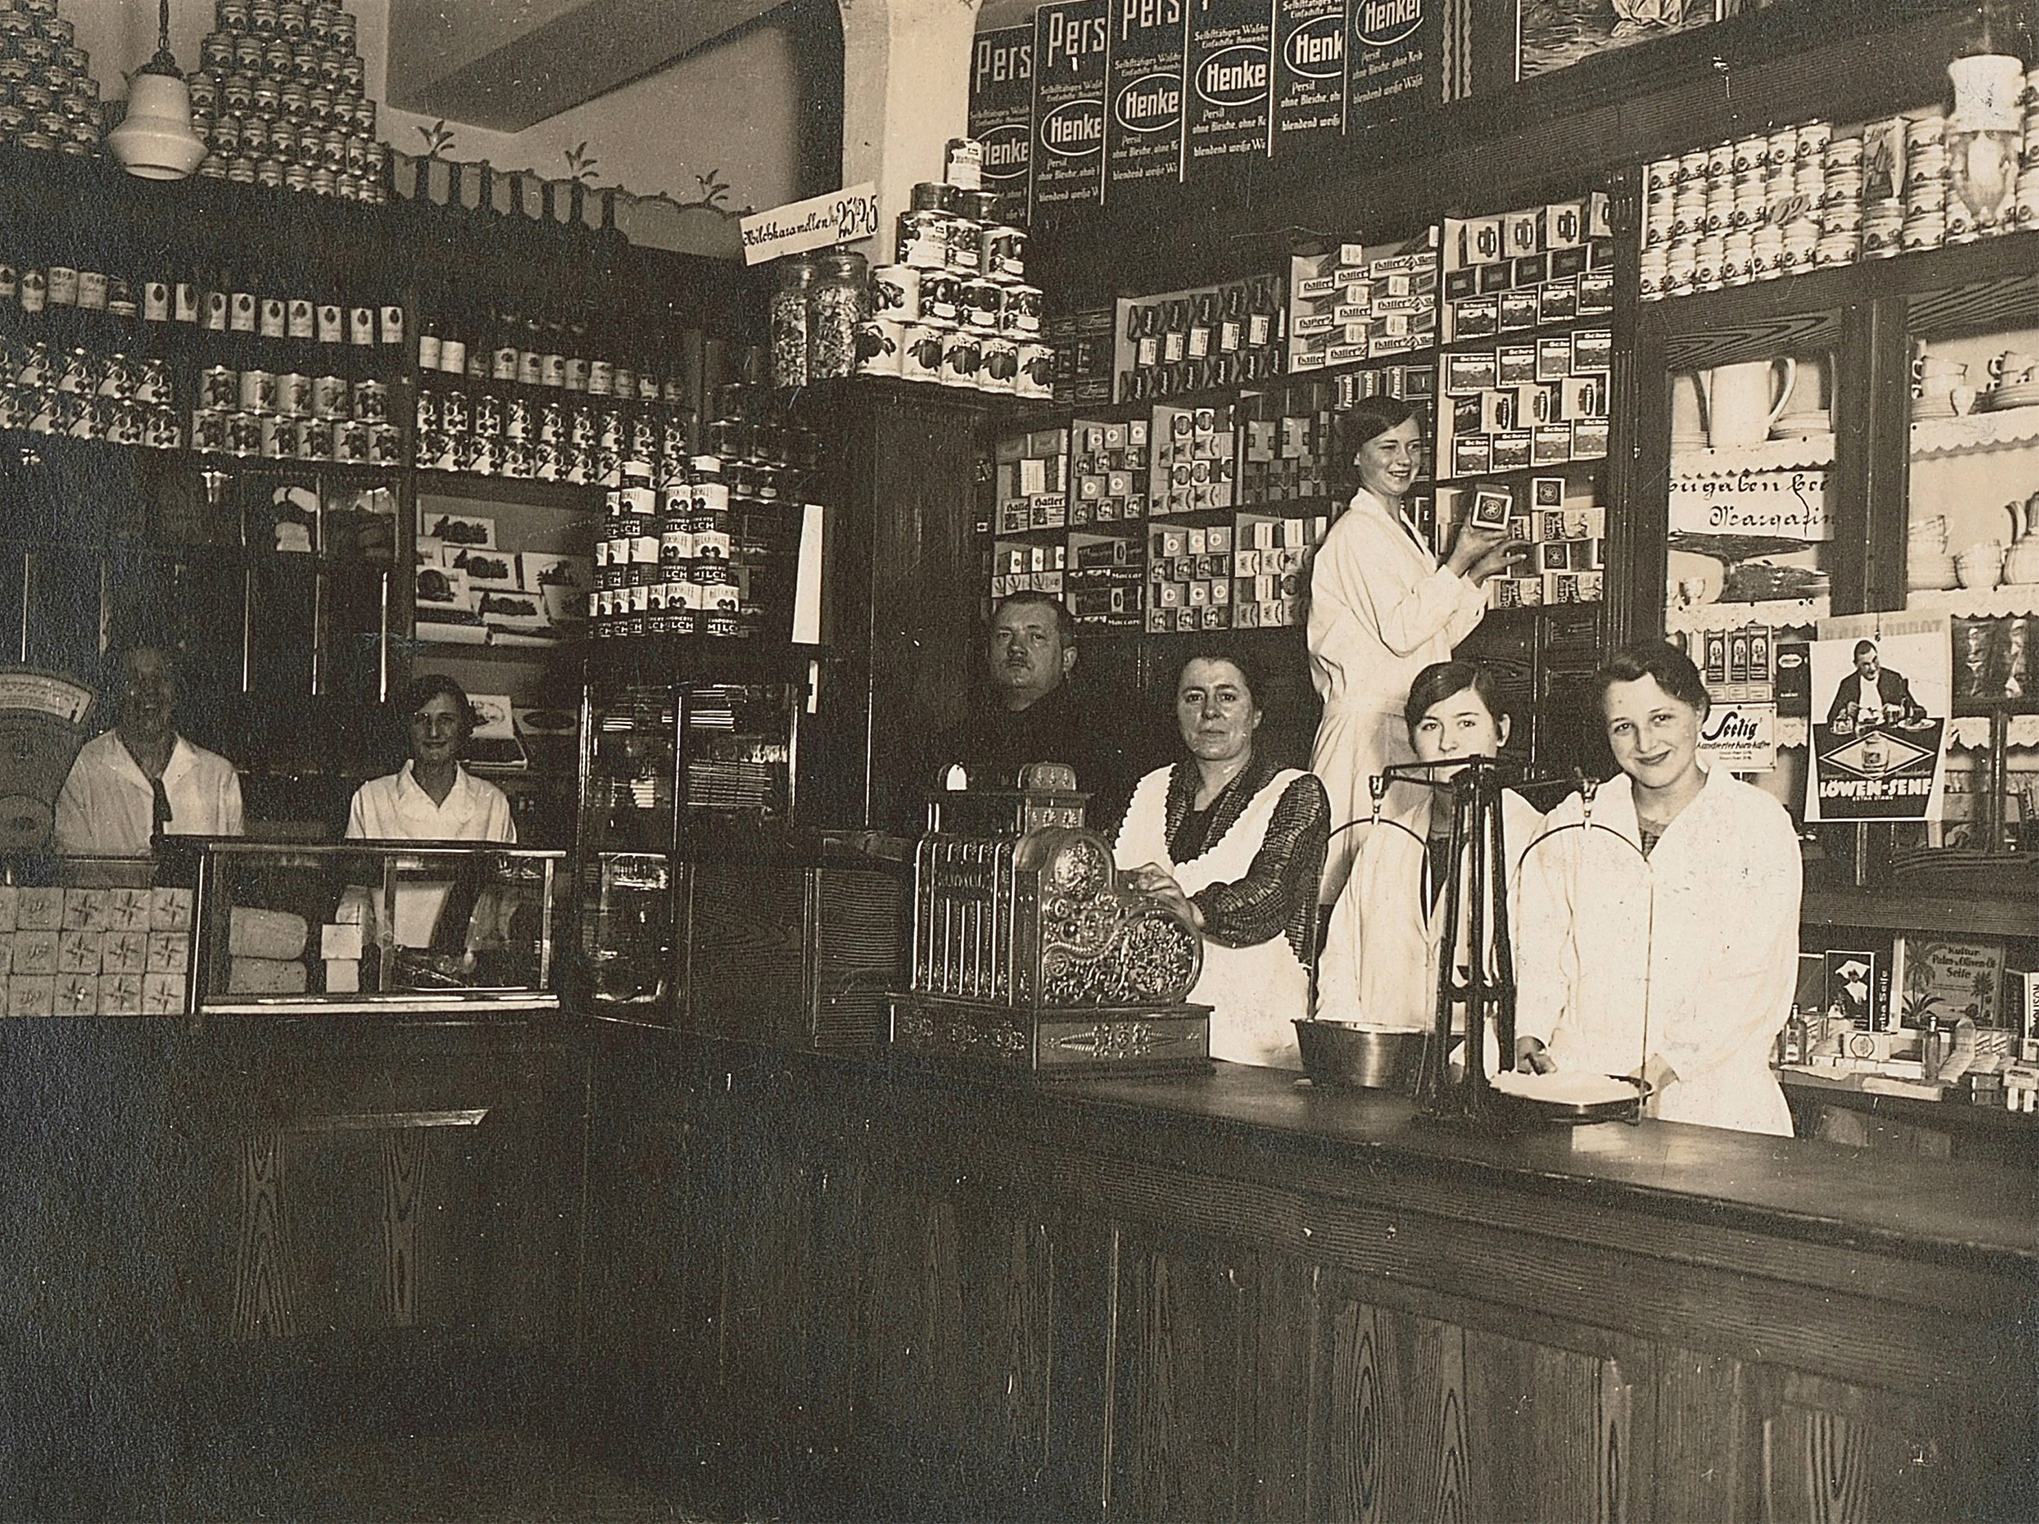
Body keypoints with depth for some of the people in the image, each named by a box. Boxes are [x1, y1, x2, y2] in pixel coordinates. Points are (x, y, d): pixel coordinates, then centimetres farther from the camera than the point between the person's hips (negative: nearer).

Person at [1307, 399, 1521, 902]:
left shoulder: (1402, 530, 20)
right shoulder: (1358, 531, -9)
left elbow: (1439, 635, 21)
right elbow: (1399, 631, -18)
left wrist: (1478, 574, 10)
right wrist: (1458, 564, -12)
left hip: (1404, 724, 9)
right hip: (1365, 723, -9)